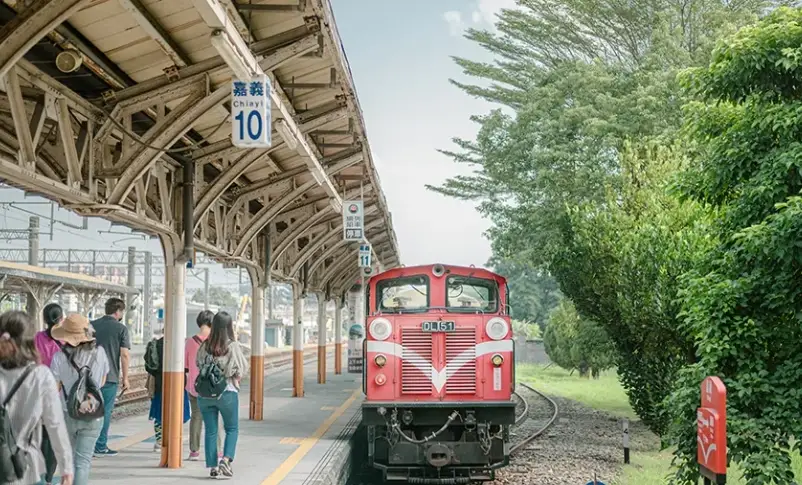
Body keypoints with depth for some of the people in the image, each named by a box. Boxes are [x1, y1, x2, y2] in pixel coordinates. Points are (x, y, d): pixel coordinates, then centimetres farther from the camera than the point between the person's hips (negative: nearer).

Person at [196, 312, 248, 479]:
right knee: (232, 428, 12)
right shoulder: (232, 346, -11)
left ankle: (213, 467, 10)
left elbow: (198, 365, 5)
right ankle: (226, 459, -4)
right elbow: (242, 369, -7)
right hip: (227, 392, -3)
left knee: (210, 431, 10)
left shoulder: (204, 346, -2)